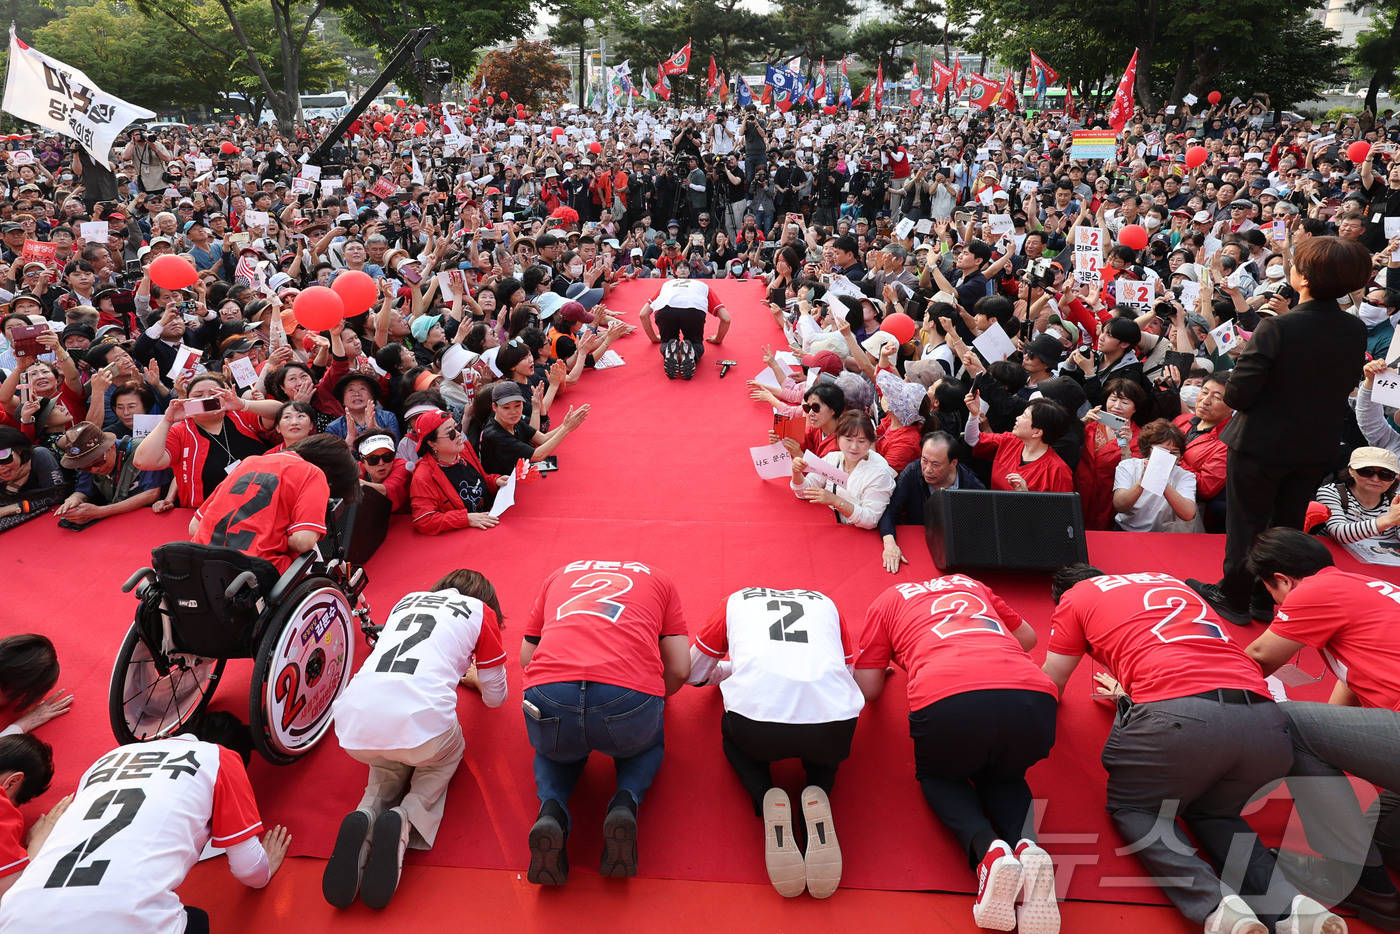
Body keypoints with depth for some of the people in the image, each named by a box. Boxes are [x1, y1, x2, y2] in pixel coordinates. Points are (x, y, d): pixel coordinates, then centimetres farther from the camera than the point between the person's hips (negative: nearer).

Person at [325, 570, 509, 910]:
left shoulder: (407, 600, 29)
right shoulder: (481, 611, 17)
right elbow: (495, 697, 27)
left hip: (354, 726, 4)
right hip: (420, 721, -4)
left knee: (387, 765, 35)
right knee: (447, 755, 30)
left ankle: (366, 817, 3)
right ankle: (403, 819, 2)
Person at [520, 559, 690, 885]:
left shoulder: (560, 575, 33)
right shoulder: (658, 578, 28)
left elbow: (526, 657, 31)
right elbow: (680, 670, 20)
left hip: (549, 696, 1)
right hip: (629, 696, -1)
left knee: (552, 752, 37)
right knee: (648, 743, 36)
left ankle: (551, 810, 5)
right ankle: (625, 802, 5)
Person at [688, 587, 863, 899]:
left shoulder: (735, 600, 30)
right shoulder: (824, 602, 32)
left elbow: (694, 673, 40)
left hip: (756, 717, -1)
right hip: (833, 722, 1)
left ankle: (767, 800, 5)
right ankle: (818, 794, 4)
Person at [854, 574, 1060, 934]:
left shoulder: (886, 601, 27)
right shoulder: (970, 583, 36)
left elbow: (868, 690, 25)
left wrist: (884, 664, 47)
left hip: (949, 701, -3)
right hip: (1033, 698, 3)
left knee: (938, 776, 28)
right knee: (1002, 778, 33)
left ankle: (988, 850, -2)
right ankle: (1027, 846, 0)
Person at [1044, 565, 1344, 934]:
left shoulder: (1075, 597, 19)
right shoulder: (1169, 582, 34)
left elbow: (1050, 686, 30)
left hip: (1178, 717, -5)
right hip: (1265, 722, 6)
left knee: (1131, 808, 19)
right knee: (1212, 813, 29)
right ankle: (1288, 904, 4)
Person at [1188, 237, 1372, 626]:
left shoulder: (1276, 328, -25)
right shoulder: (1357, 331, -6)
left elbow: (1236, 394, -25)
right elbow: (1347, 387, 7)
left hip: (1261, 445, -5)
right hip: (1317, 448, 5)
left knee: (1246, 524, 10)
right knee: (1286, 525, 18)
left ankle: (1233, 599, 23)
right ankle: (1267, 601, 31)